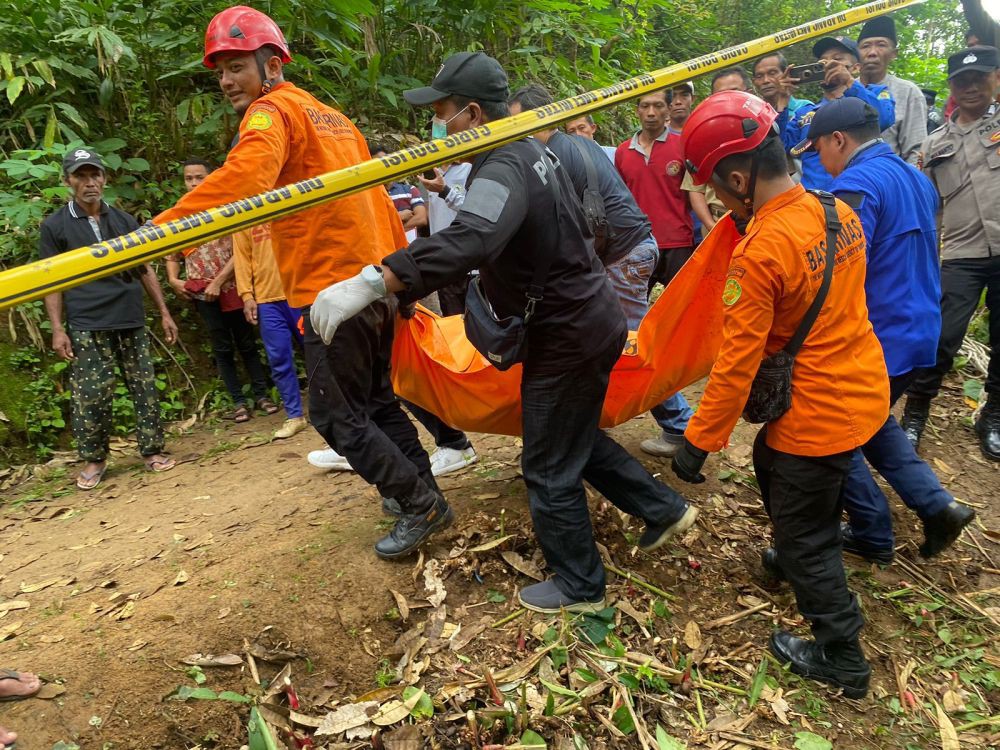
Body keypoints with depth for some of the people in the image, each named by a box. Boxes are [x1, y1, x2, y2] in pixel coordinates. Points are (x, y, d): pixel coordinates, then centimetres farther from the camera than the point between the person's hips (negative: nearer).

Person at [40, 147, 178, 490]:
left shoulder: (124, 221, 11)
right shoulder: (54, 226, 3)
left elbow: (145, 270, 16)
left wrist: (164, 313, 11)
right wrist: (57, 328, -4)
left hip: (132, 322, 3)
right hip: (87, 327, -3)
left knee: (145, 388, 4)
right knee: (91, 395, -2)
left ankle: (152, 450, 15)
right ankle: (94, 459, 14)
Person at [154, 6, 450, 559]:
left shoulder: (273, 111, -7)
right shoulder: (334, 118, 19)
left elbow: (243, 178, -28)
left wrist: (158, 231, -36)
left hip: (333, 289, -9)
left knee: (336, 415, 3)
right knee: (377, 400, 20)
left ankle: (420, 505, 11)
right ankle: (422, 492, 29)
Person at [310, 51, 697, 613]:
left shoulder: (503, 168, -25)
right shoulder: (530, 150, 7)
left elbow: (466, 244, -45)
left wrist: (371, 284, -50)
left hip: (567, 336, -10)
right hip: (592, 319, 10)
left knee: (550, 469, 6)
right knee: (579, 440, 26)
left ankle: (580, 587, 25)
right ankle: (665, 508, 38)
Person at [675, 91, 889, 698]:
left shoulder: (759, 252, -26)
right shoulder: (839, 212, -2)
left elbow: (737, 362, -24)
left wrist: (698, 442, -16)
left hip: (818, 414, -8)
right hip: (868, 390, 8)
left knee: (807, 536, 10)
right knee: (772, 465, 29)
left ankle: (842, 658, 28)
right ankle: (794, 559, 52)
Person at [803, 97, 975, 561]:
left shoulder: (856, 185, -19)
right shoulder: (917, 180, 12)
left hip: (876, 340, -9)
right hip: (917, 332, 9)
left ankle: (872, 535, 20)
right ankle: (936, 505, 18)